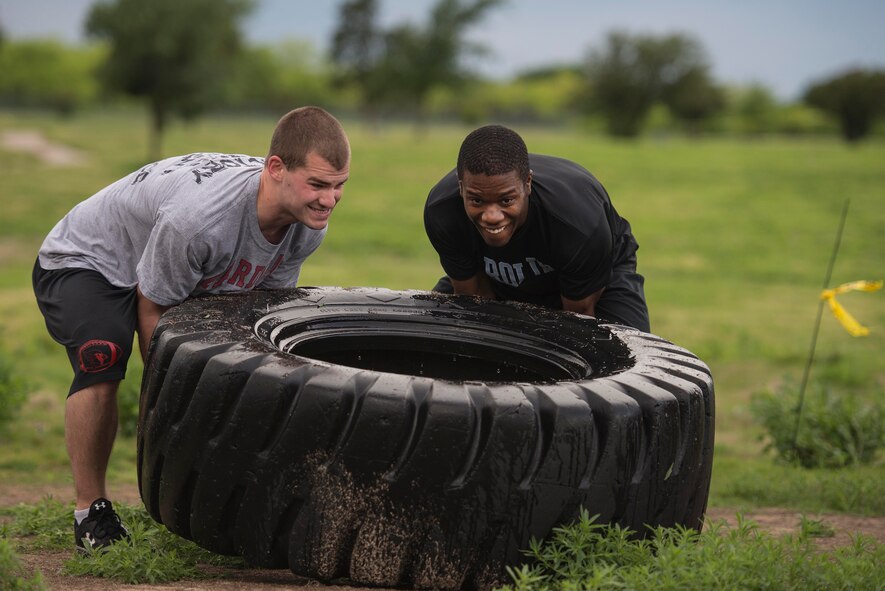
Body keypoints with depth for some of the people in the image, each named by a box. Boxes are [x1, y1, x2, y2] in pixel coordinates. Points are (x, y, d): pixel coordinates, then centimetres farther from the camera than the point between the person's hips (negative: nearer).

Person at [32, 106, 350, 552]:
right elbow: (152, 310, -28)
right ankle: (90, 509, -17)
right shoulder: (199, 216, -42)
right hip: (85, 263, -7)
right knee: (103, 357, -34)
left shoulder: (309, 226, -19)